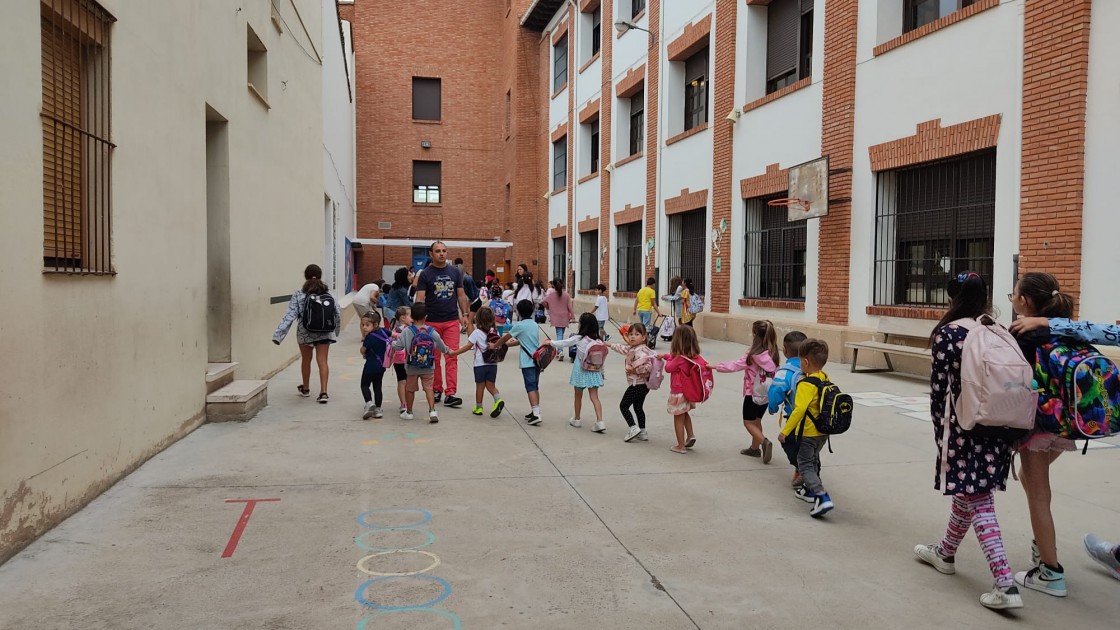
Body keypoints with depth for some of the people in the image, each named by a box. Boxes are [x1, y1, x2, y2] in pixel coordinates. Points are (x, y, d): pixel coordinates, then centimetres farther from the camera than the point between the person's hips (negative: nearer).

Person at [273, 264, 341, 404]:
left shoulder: (299, 294, -8)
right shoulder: (328, 292, -1)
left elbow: (290, 315, -14)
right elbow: (338, 314, 0)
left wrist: (278, 335, -14)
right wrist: (336, 330, 17)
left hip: (305, 333, -1)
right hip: (325, 332, 1)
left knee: (306, 360, 18)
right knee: (322, 361, 3)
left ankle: (305, 389, 35)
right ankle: (323, 392, -8)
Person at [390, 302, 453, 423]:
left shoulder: (407, 331, -10)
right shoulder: (432, 332, -4)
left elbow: (398, 346, -9)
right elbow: (441, 346, 9)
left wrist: (392, 342, 13)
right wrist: (448, 351, 30)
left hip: (411, 368, 0)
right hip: (428, 368, 1)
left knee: (410, 389, 14)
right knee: (429, 388, 5)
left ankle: (408, 412, 26)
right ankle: (432, 410, -9)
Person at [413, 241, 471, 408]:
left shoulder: (455, 272, 8)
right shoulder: (425, 274, -1)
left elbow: (461, 295, 13)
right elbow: (420, 298, -6)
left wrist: (464, 314, 6)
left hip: (452, 321, 2)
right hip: (432, 322, -2)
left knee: (452, 357, -5)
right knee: (434, 358, 8)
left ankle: (450, 394, -7)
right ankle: (436, 389, 22)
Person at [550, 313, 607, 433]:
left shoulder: (578, 338, -13)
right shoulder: (597, 340, -3)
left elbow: (563, 343, -7)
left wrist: (550, 342, 7)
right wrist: (601, 371, 11)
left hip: (581, 370, -3)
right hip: (594, 370, 3)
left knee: (578, 396, 15)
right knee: (594, 397, 2)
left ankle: (576, 419, 30)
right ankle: (600, 422, -9)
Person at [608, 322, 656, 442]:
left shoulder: (640, 351, -22)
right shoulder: (632, 348, 9)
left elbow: (648, 366, -32)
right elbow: (623, 348, 28)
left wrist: (635, 370, -22)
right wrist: (610, 345, 34)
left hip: (637, 385, -10)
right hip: (643, 385, 10)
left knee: (623, 405, -1)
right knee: (638, 407, 17)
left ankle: (633, 428, -5)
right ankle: (642, 432, 22)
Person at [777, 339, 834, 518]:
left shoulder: (806, 384, -25)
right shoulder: (825, 379, -1)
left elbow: (799, 410, -31)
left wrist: (785, 431, -25)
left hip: (808, 433, -8)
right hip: (823, 431, 8)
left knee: (805, 465, 0)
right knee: (813, 461, 26)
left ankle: (822, 497, -14)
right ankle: (810, 489, 41)